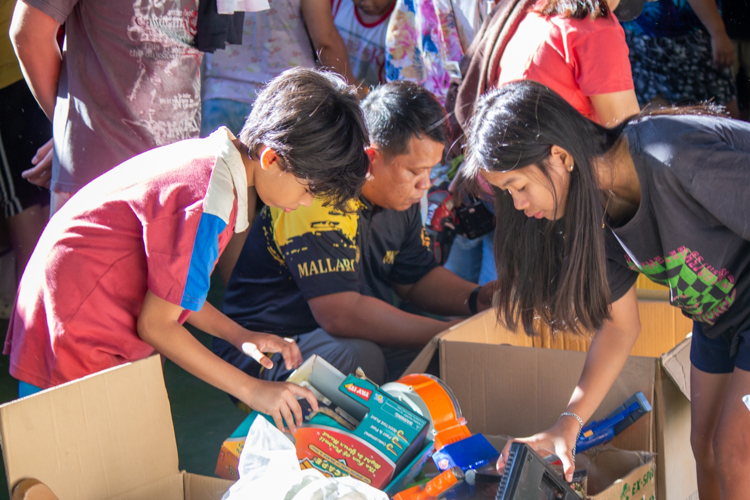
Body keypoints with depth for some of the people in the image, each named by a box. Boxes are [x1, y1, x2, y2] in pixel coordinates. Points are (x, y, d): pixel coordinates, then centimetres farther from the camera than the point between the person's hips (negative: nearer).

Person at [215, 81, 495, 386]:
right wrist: (447, 334, -28)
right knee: (359, 357, -37)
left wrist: (480, 299, -3)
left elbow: (417, 278, 17)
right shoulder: (318, 199, -25)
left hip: (361, 340, 8)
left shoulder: (400, 192, 4)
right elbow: (341, 314, -32)